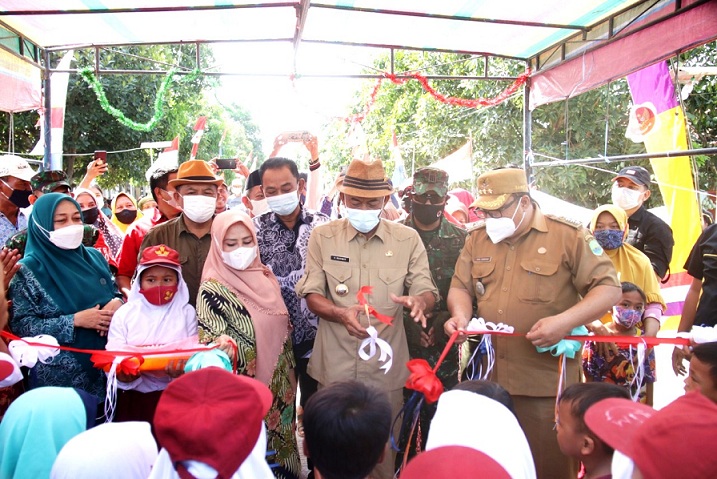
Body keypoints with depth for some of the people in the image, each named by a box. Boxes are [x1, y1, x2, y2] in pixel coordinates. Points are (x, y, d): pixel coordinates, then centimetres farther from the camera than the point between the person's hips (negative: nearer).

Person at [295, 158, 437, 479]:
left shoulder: (407, 239, 0)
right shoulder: (322, 236, -1)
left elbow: (426, 291, 0)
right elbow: (311, 295, -1)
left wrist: (418, 301, -26)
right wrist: (341, 314, -22)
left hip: (387, 365, 0)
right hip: (335, 365, 0)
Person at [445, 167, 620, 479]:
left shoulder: (569, 236, -4)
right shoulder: (477, 239, 10)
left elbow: (609, 288, -6)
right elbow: (461, 287, 15)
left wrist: (564, 321, -20)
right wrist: (461, 315, -7)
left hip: (547, 382, -4)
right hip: (489, 378, 4)